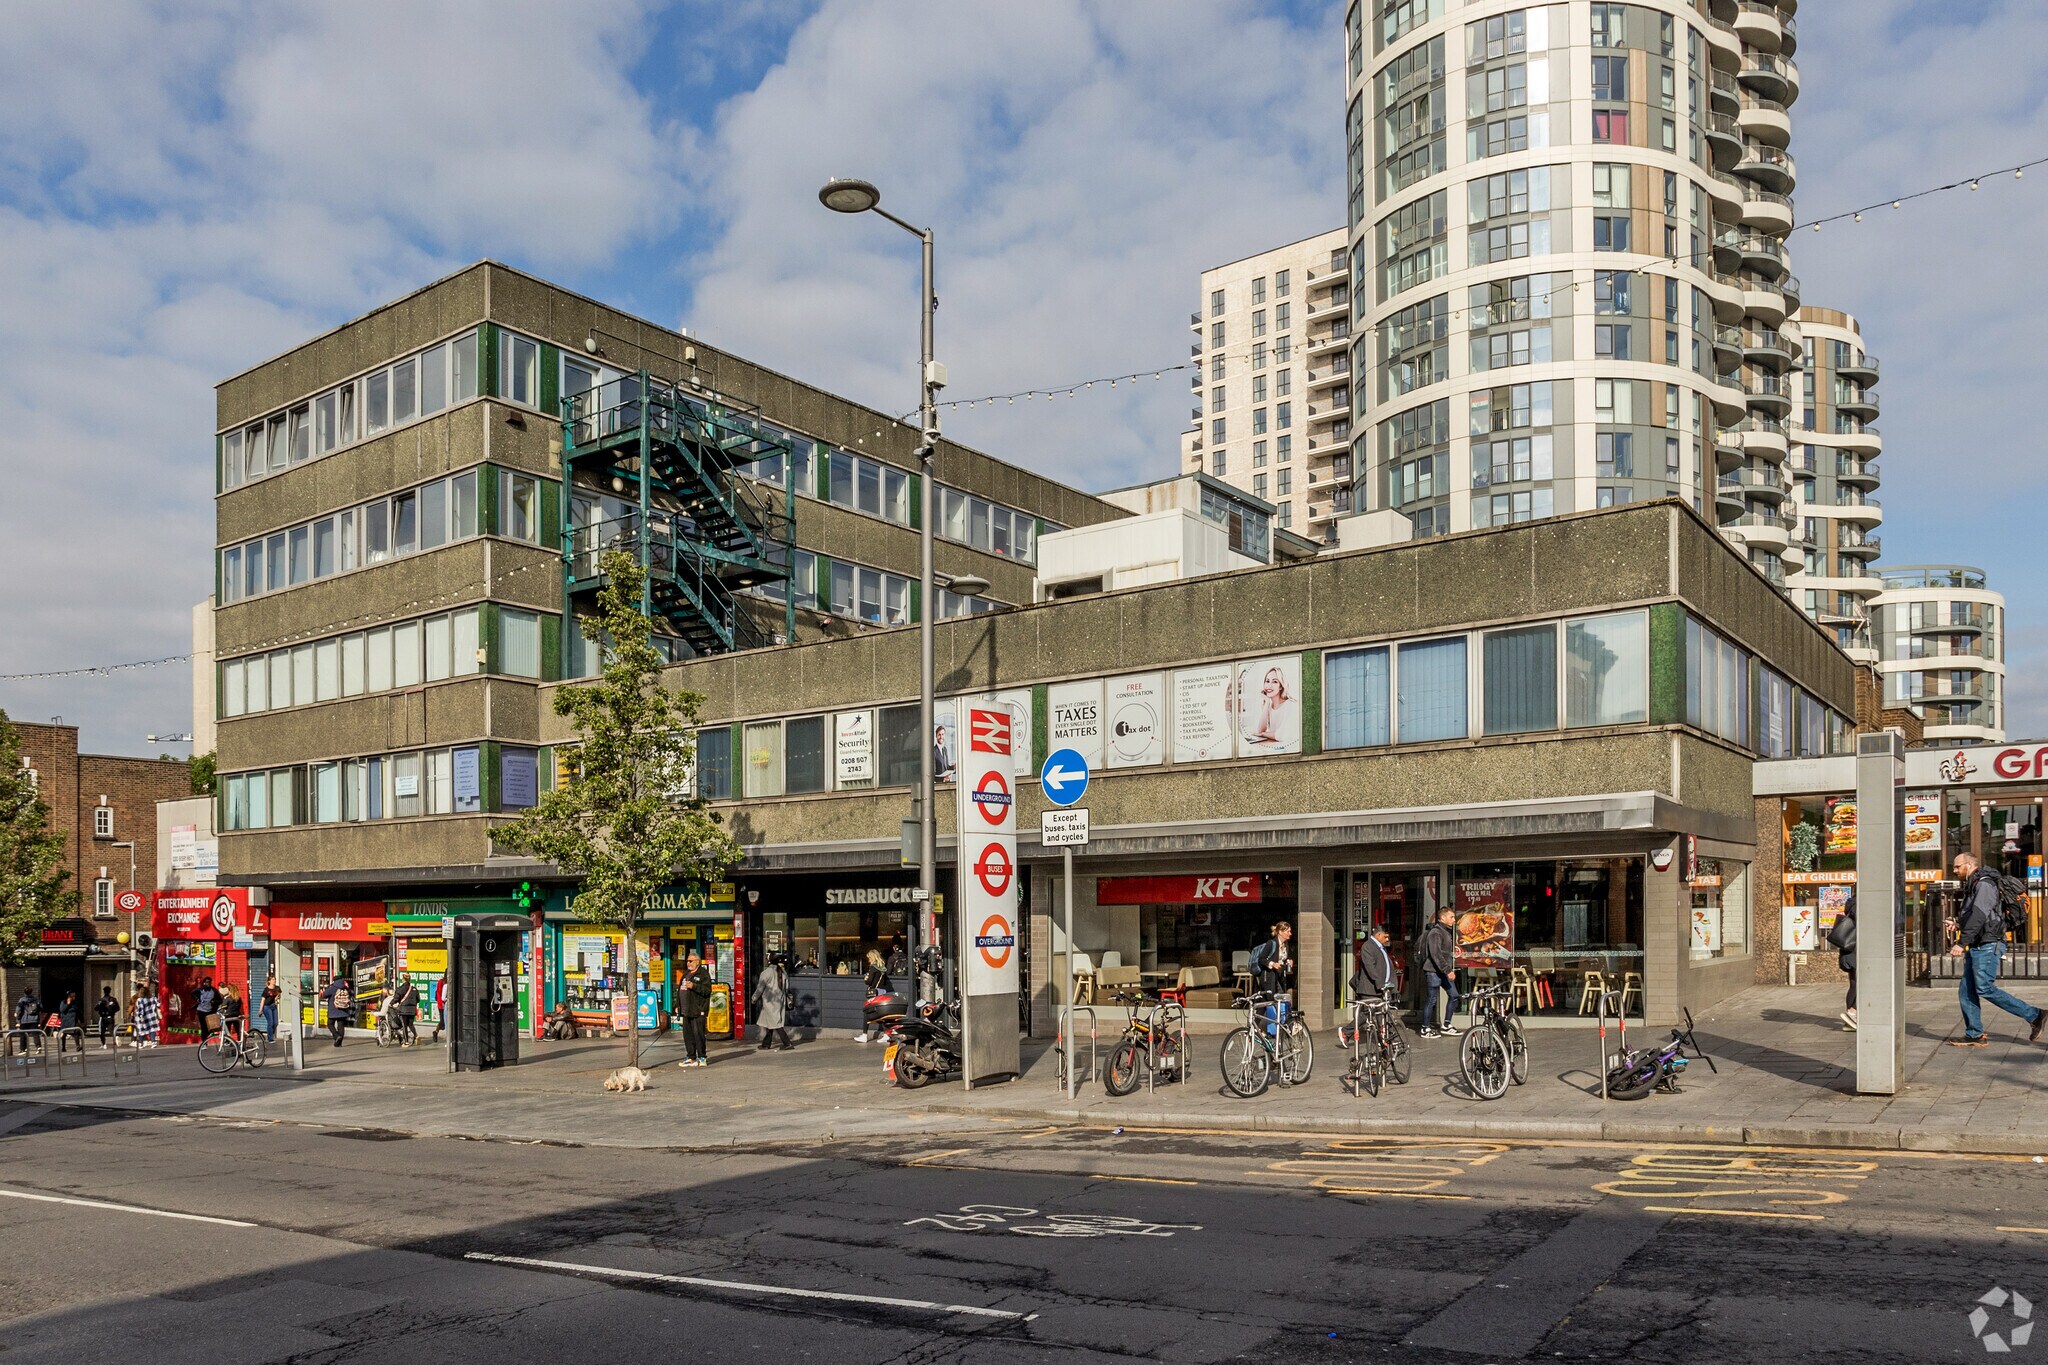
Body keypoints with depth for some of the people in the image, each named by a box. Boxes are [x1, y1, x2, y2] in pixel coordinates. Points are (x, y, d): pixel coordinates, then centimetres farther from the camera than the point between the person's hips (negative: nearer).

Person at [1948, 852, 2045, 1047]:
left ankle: (2034, 1016, -4)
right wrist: (1959, 924, 8)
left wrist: (1962, 943, -26)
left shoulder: (1984, 884, -12)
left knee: (1985, 989, -14)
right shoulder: (1972, 886, 20)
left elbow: (1979, 916, -22)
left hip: (1988, 946, -10)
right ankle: (1975, 1035, 6)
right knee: (1966, 990, 4)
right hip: (1976, 948, 10)